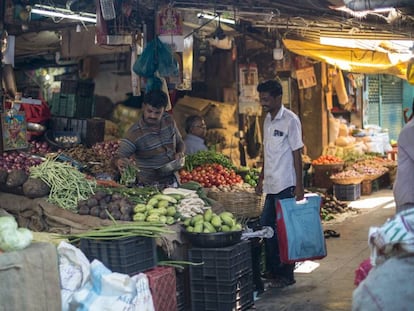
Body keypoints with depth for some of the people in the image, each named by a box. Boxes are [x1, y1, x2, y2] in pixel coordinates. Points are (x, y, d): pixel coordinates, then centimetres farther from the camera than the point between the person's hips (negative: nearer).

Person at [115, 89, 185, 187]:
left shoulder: (169, 121, 2)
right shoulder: (133, 133, -14)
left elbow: (180, 142, 18)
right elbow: (119, 158, -19)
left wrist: (180, 153, -3)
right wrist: (119, 162, -41)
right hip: (149, 186, -4)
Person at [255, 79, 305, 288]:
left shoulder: (290, 120, -11)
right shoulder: (268, 119, 13)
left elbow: (297, 153, -12)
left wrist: (299, 185, -15)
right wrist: (261, 178, 19)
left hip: (285, 185, -8)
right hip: (271, 184, 8)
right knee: (266, 226, 11)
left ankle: (286, 275, 9)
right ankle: (271, 270, 23)